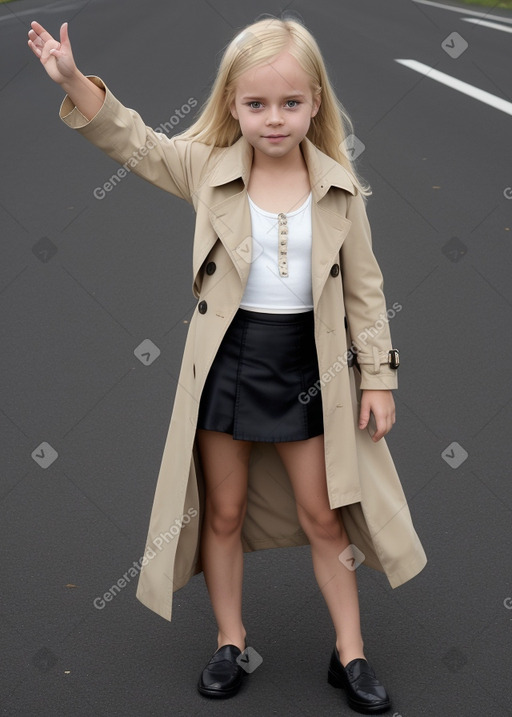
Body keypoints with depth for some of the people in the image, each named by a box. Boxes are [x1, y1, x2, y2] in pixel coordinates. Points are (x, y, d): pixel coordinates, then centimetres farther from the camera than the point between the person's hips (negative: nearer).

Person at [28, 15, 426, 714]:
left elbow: (364, 288, -1)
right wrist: (74, 80, -15)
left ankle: (350, 654, 24)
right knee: (224, 510, 12)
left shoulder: (340, 189, -6)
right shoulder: (209, 170, -5)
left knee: (323, 513, 9)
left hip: (306, 368, 0)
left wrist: (378, 376, -2)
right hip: (227, 361, 1)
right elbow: (133, 140, -1)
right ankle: (231, 643, 31)